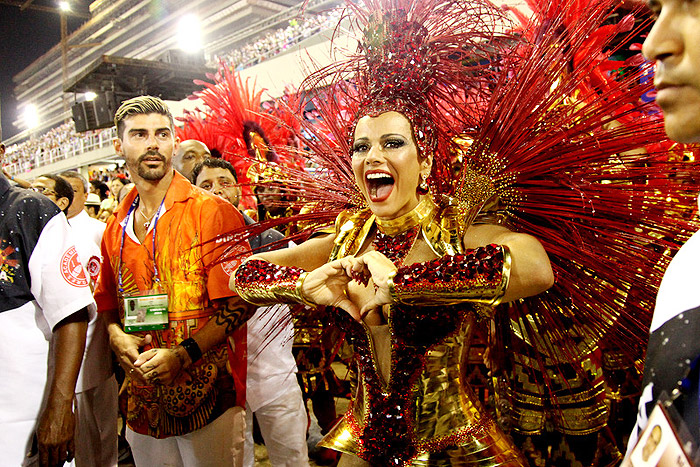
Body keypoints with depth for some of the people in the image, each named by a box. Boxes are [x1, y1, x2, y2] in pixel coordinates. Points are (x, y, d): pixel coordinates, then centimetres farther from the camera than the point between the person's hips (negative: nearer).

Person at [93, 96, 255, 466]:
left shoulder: (211, 212, -10)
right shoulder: (116, 226, 8)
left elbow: (239, 302, -14)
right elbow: (106, 298, 20)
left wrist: (183, 355, -21)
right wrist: (116, 333, -1)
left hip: (208, 397, -5)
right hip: (142, 402, 6)